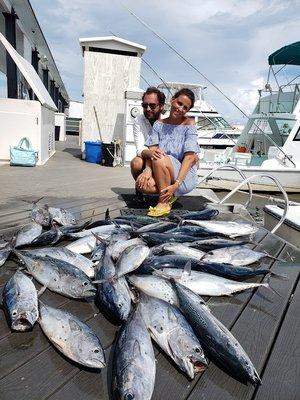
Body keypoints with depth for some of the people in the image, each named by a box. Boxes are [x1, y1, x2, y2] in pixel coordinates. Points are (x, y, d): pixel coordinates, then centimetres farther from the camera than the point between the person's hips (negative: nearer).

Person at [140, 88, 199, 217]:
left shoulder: (189, 124, -6)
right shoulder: (159, 124, 6)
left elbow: (190, 158, -16)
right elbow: (151, 151, -3)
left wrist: (176, 184, -26)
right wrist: (147, 170, -25)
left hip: (185, 177, -4)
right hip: (162, 175, 4)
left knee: (160, 160, -31)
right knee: (142, 185, -25)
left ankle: (164, 203, -16)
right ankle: (169, 195, 1)